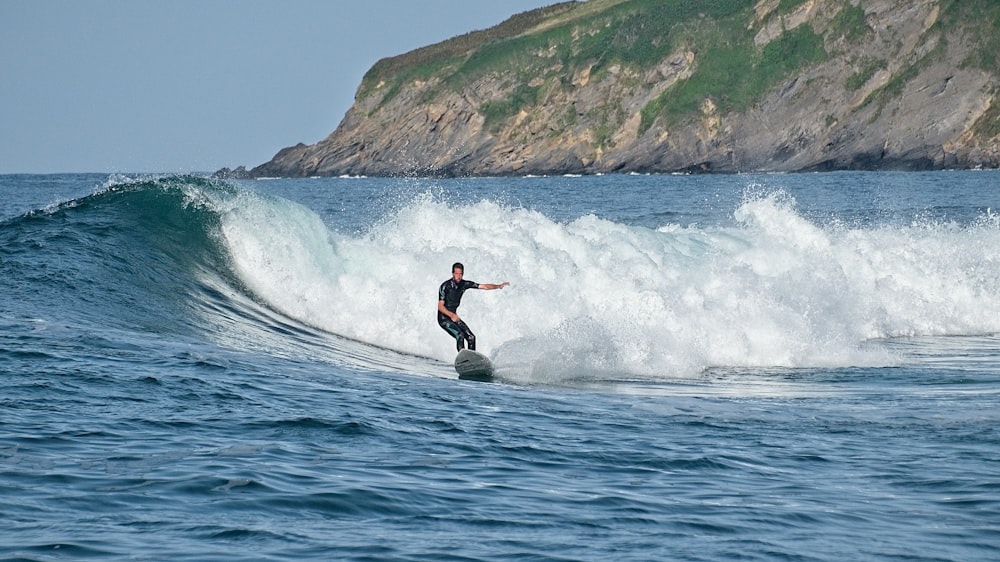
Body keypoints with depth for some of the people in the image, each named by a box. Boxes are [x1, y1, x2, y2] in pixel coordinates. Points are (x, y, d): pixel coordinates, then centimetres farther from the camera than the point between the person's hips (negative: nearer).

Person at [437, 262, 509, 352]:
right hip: (444, 318, -7)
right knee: (460, 336, -25)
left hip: (454, 317, 7)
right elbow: (440, 306, -20)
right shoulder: (445, 286, -18)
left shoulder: (464, 284, -2)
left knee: (471, 337, -3)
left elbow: (484, 286, -2)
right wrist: (451, 315, -35)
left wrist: (498, 286, -16)